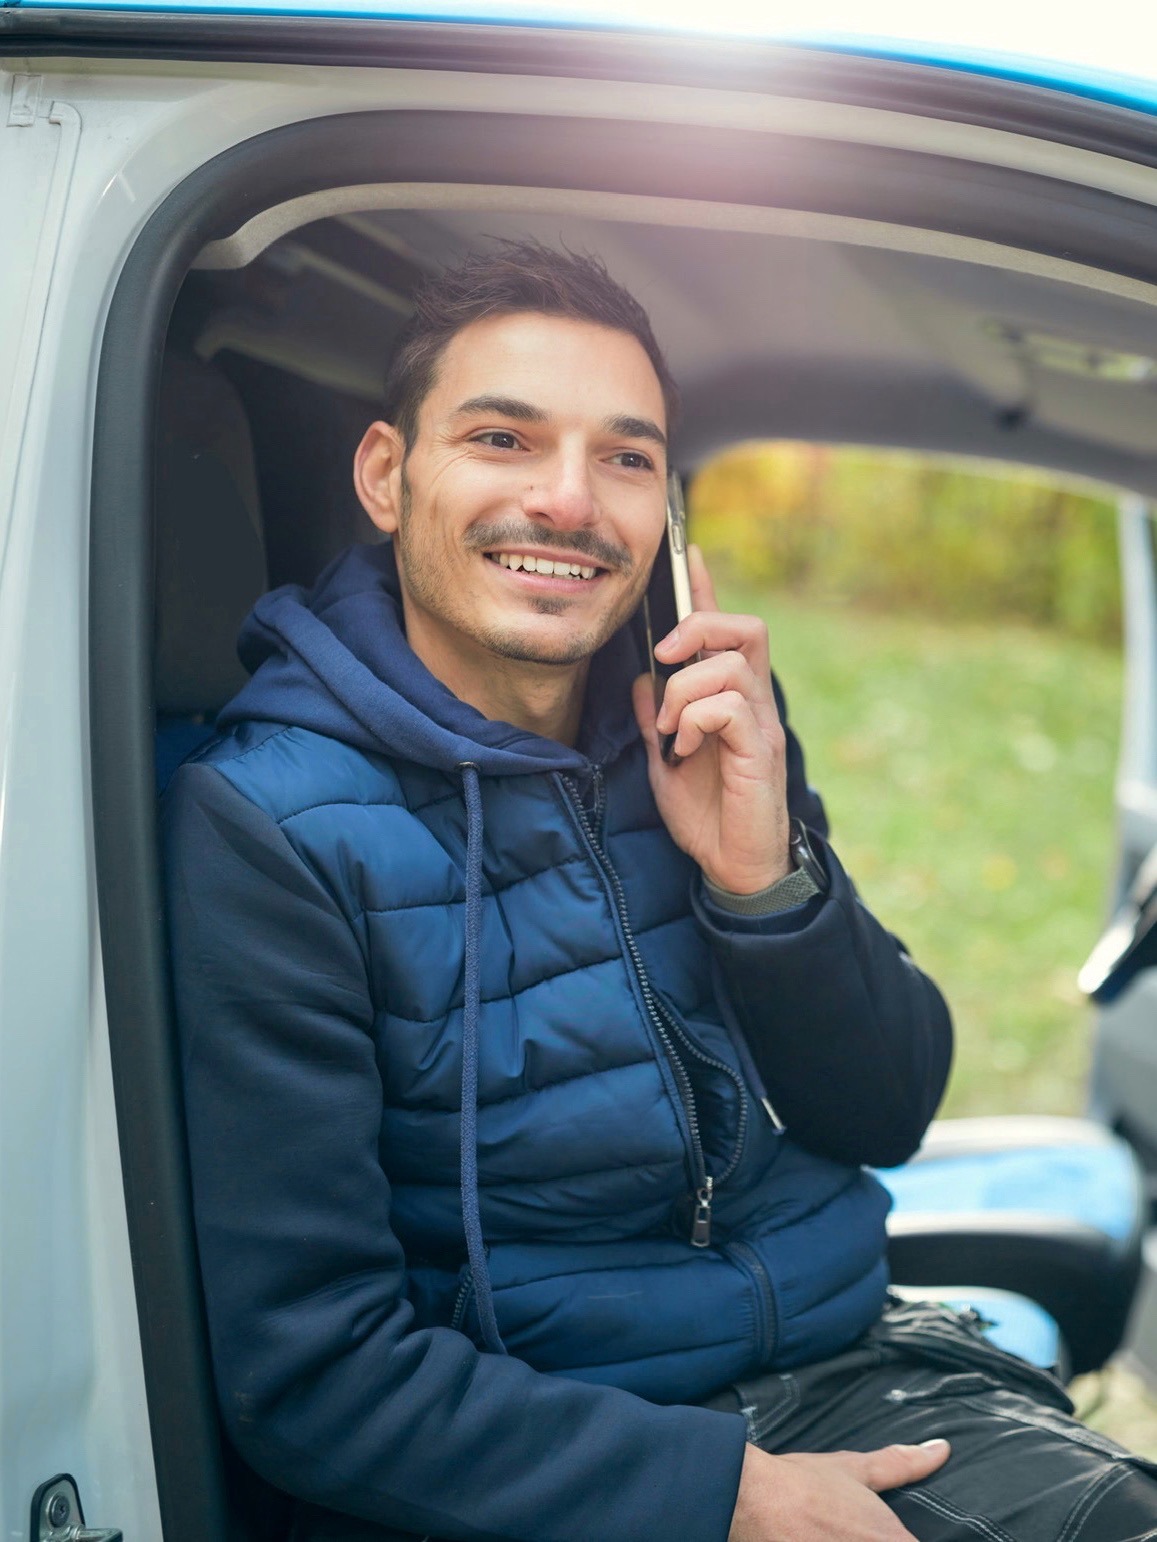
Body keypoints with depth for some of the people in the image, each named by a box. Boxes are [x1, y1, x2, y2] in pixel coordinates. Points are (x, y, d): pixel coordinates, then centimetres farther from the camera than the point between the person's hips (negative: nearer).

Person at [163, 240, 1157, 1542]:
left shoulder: (705, 728, 3)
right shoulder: (264, 829, -13)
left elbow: (887, 1117, 5)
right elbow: (305, 1372, -14)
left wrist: (762, 875, -13)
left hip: (850, 1370, 5)